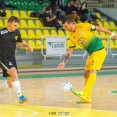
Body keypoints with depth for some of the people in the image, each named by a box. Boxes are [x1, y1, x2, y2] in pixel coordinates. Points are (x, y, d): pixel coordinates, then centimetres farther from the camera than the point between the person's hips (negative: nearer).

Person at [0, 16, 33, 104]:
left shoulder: (16, 32, 2)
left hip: (12, 59, 7)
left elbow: (19, 43, 19)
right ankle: (20, 96, -25)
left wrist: (27, 45, 2)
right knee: (15, 74, -27)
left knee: (10, 83, 9)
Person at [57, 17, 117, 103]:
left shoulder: (83, 26, -10)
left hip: (99, 50, -8)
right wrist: (64, 63, 0)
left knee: (92, 71, -18)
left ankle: (84, 94, -26)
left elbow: (99, 28, -6)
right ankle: (87, 98, 12)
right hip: (91, 53, 8)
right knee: (86, 73, 6)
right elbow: (70, 51, 9)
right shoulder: (72, 37, 7)